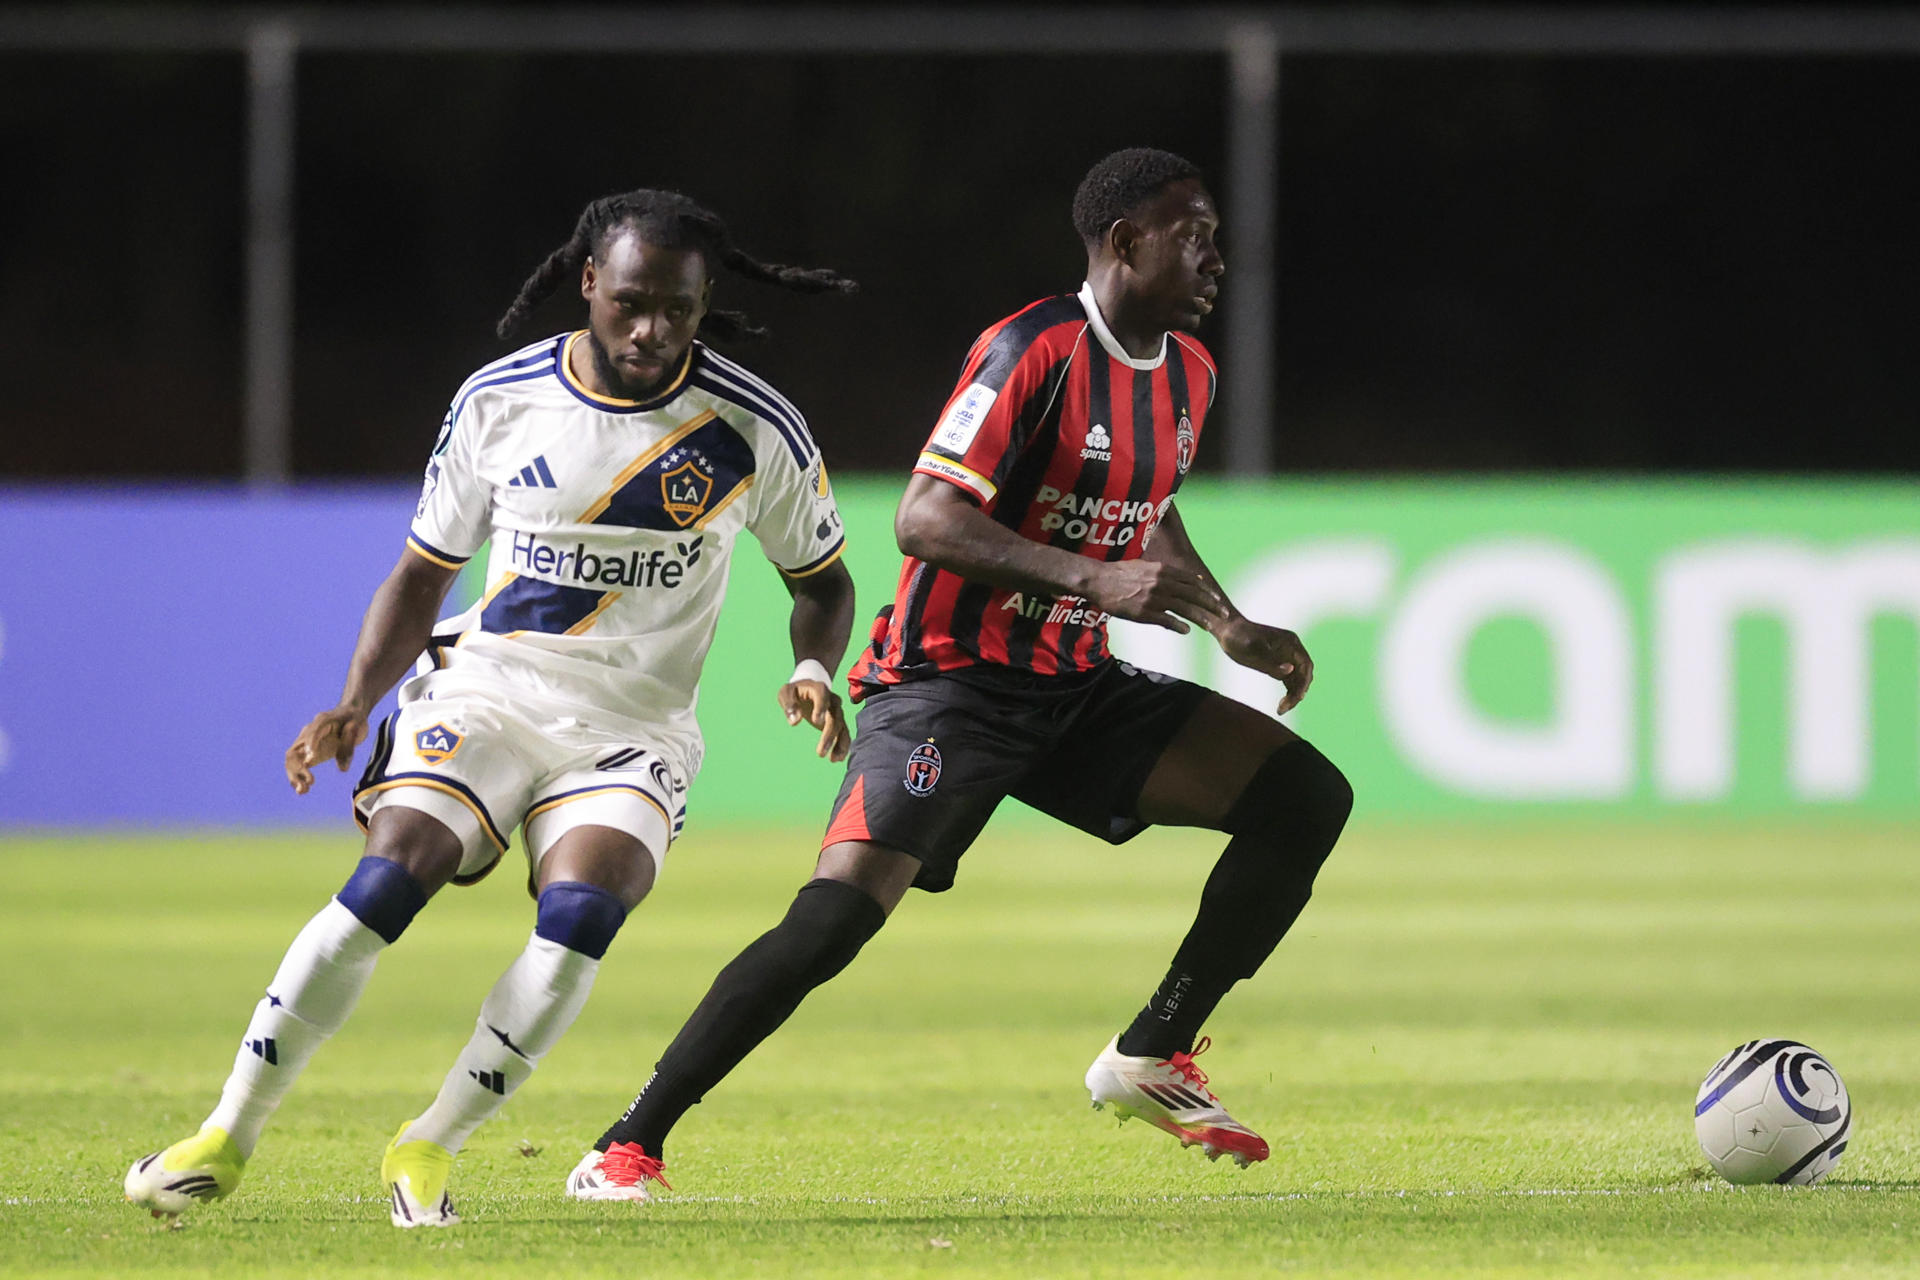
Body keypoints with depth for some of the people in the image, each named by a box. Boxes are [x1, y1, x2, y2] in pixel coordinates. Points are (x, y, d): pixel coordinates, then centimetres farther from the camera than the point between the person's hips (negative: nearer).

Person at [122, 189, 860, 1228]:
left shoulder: (756, 428, -4)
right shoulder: (499, 401, -1)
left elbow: (821, 578, 11)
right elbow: (424, 570, 10)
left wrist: (812, 670, -10)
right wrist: (354, 706, -3)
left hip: (632, 730, 0)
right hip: (485, 690, 0)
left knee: (580, 914, -27)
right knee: (386, 881, -22)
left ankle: (428, 1149, -12)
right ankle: (227, 1136, -11)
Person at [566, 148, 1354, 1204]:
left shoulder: (1187, 373, 10)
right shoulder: (1035, 352, -18)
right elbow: (925, 521, -25)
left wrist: (1230, 626, 20)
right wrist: (1093, 578, -32)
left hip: (1077, 688, 8)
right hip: (951, 681, -8)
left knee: (1308, 798, -2)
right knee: (840, 910, -24)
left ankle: (1151, 1058, 7)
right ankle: (626, 1148, -16)